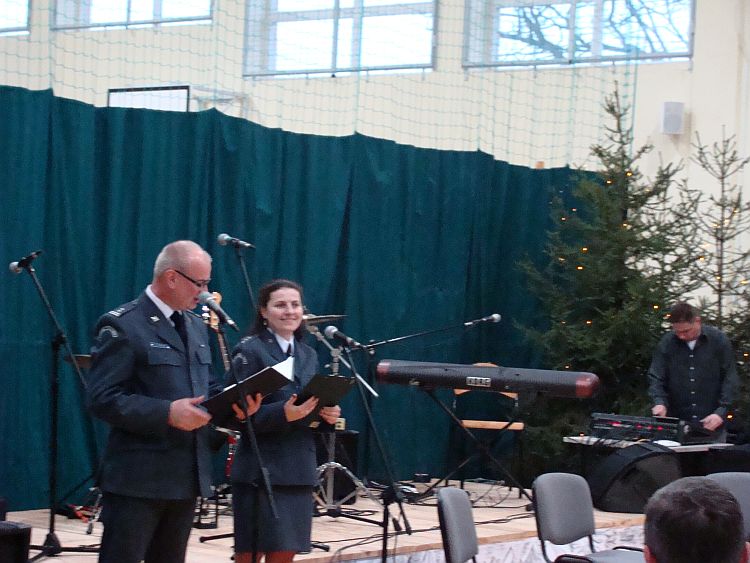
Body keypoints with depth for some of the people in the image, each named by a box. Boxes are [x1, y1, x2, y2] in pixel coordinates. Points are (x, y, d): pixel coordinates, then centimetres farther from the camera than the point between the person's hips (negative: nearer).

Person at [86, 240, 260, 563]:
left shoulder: (197, 327, 16)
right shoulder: (123, 326, -10)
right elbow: (102, 399, -17)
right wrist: (166, 413, -25)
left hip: (188, 475, 8)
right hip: (138, 477, -8)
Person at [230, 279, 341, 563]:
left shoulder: (308, 355, 14)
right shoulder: (250, 351, -7)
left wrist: (328, 414, -3)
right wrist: (283, 413, -28)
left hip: (299, 468, 6)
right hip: (261, 469, -6)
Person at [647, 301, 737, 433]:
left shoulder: (719, 340, -2)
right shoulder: (667, 343, 1)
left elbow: (730, 379, -1)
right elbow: (655, 377, 3)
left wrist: (721, 411, -11)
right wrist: (659, 401, -15)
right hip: (676, 423, 1)